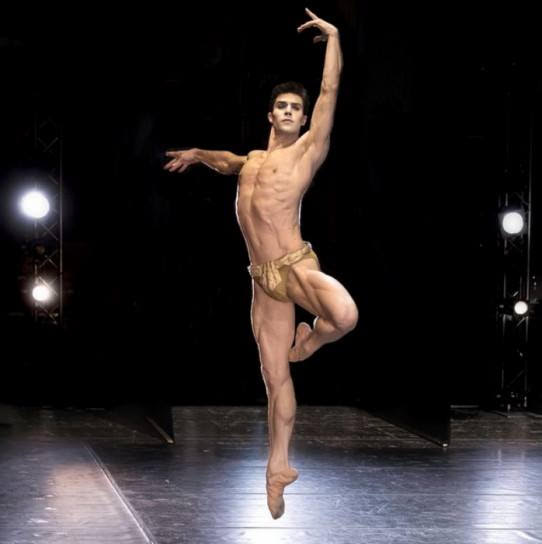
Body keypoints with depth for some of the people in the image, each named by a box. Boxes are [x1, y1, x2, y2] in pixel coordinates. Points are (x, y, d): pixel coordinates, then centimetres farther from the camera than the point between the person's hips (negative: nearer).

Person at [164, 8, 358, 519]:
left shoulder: (307, 150, 4)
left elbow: (330, 91, -3)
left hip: (297, 267, -5)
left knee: (345, 314, -36)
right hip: (263, 280, 5)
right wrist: (197, 154, 48)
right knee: (275, 378, 7)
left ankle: (309, 340, -1)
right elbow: (228, 161, 48)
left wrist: (334, 36, -1)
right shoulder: (250, 160, 21)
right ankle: (278, 467, 17)